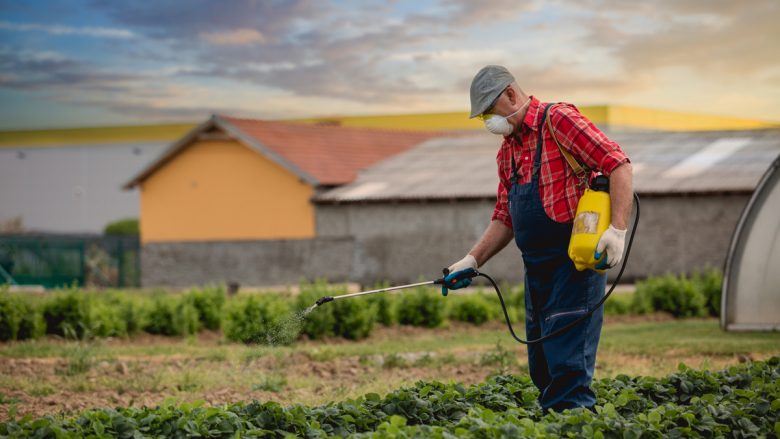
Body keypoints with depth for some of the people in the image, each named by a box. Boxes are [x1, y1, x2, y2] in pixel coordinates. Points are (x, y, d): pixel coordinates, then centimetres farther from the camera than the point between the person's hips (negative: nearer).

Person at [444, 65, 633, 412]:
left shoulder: (558, 120, -10)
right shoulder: (507, 152, 17)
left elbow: (618, 164, -16)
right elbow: (504, 218, 22)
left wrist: (618, 228, -24)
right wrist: (473, 260, 11)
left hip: (576, 262, -9)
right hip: (537, 267, 9)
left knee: (567, 362, -14)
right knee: (541, 367, 10)